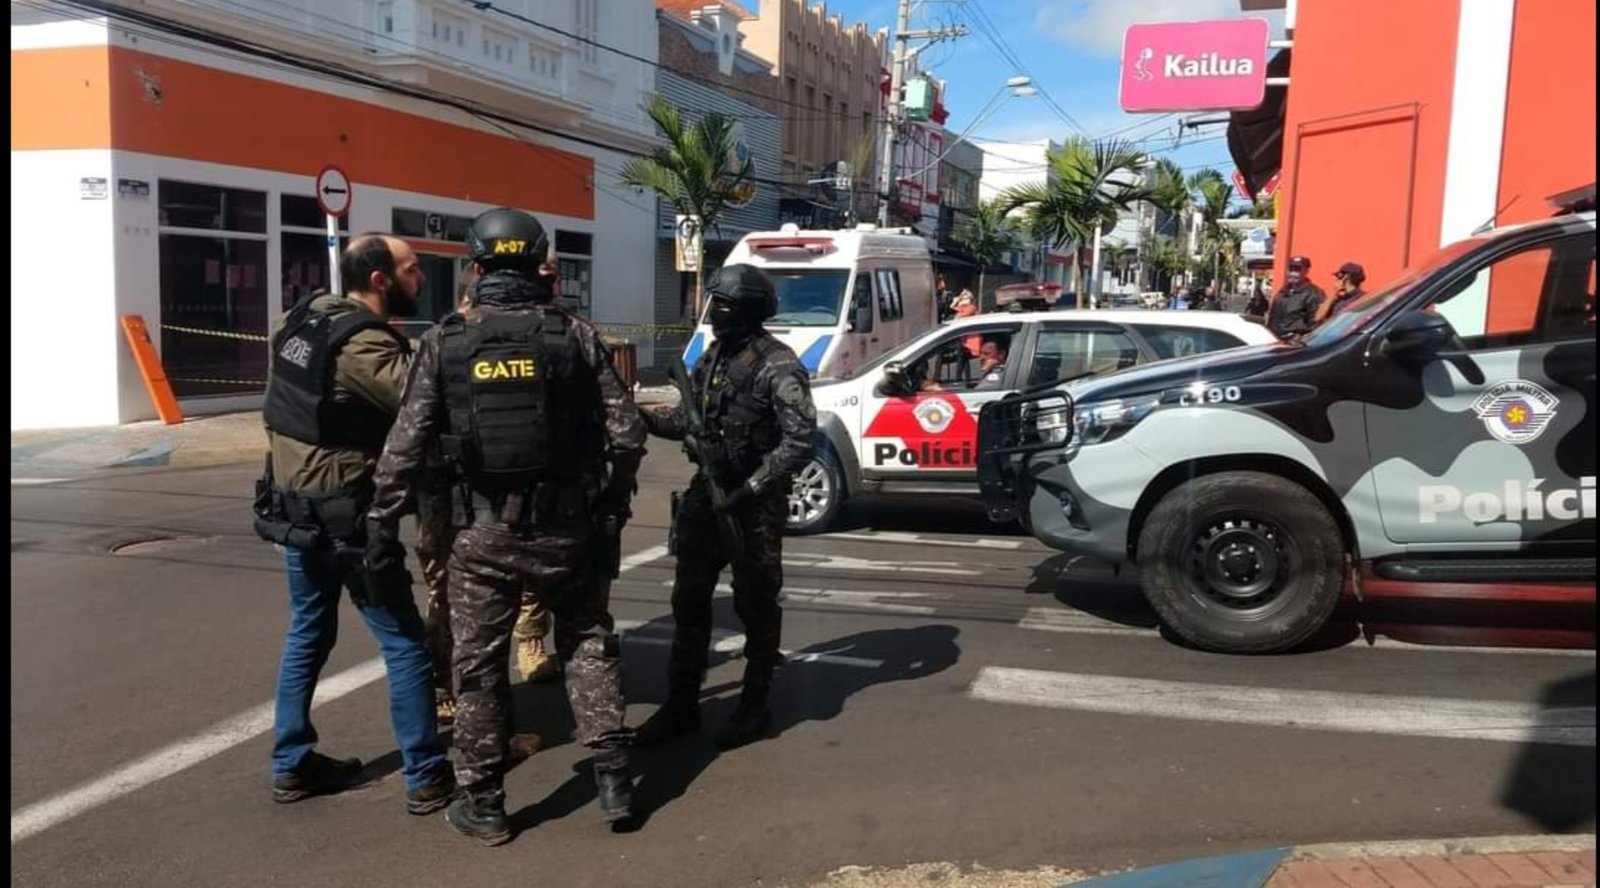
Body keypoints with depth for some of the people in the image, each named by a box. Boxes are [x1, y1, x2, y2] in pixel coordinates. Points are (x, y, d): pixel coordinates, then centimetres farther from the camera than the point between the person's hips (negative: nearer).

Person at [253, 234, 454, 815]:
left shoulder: (303, 317, 5)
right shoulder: (364, 344, -22)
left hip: (292, 506, 9)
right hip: (344, 516, -9)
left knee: (307, 634, 19)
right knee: (404, 643, 1)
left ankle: (291, 764, 28)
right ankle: (426, 777, 7)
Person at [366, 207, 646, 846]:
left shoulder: (444, 342, -2)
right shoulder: (575, 335, -2)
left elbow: (405, 445, -5)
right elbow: (627, 433, -3)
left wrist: (382, 527, 1)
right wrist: (612, 498, 13)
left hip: (485, 531, -1)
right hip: (565, 525, 1)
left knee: (479, 664, 12)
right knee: (588, 643, 18)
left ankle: (483, 804, 21)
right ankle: (612, 777, 18)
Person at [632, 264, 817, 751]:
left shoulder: (777, 366, -14)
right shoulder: (714, 355, 10)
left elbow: (800, 439, -19)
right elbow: (693, 419, 17)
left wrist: (751, 488, -22)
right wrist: (642, 418, 3)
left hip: (754, 503, -7)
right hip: (706, 492, 7)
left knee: (755, 605, 5)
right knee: (689, 601, 10)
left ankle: (754, 707, 19)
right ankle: (681, 705, 20)